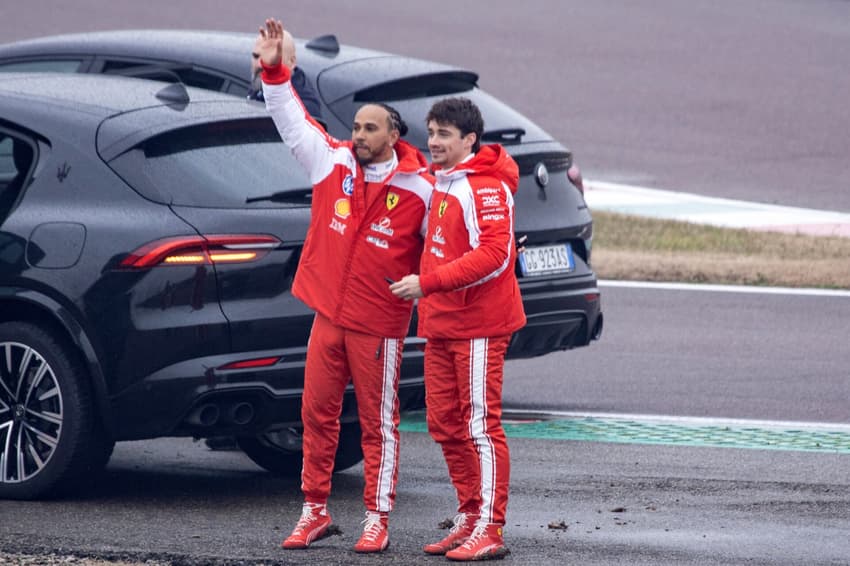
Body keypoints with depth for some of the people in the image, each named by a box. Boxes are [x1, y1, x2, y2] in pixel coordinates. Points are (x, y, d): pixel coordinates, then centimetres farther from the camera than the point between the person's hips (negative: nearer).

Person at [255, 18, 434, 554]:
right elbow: (293, 120, 3)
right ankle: (315, 511, 20)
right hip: (328, 314, 4)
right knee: (317, 414, 9)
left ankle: (378, 520, 8)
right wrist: (275, 72, -6)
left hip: (379, 324, -4)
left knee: (379, 423, 2)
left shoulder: (419, 189, -8)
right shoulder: (333, 162, 2)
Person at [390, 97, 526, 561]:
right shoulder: (441, 181, 15)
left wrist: (428, 283, -23)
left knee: (480, 426, -7)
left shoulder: (486, 187, -15)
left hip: (477, 324, -9)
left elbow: (494, 256, -23)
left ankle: (490, 531, -5)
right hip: (440, 323, 9)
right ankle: (470, 519, 19)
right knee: (444, 423, 10)